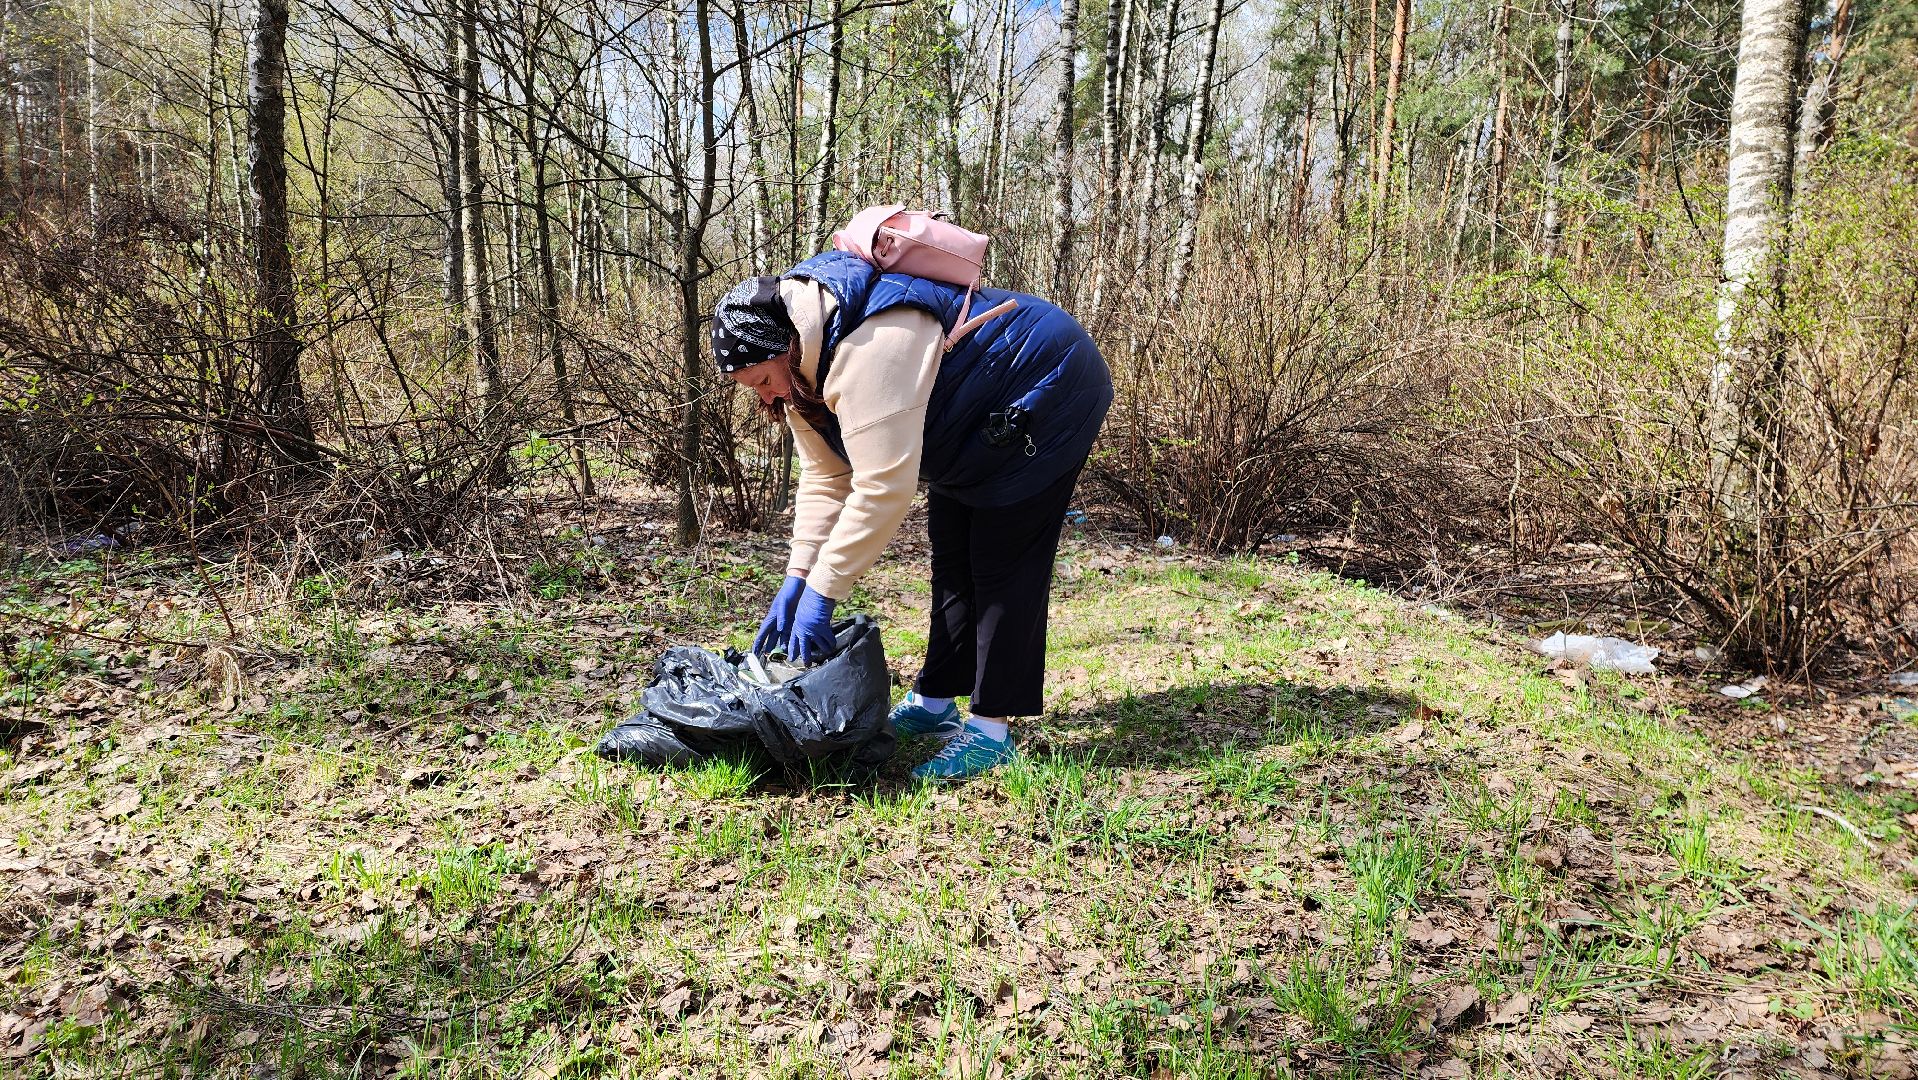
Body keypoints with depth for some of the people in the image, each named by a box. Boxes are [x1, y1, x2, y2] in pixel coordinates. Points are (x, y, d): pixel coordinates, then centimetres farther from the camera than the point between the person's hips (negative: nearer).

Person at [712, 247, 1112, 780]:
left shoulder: (868, 347, -37)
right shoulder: (801, 362, -6)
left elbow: (883, 487, -40)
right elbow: (824, 479, -4)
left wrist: (820, 592, -34)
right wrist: (795, 581, -12)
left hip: (1045, 391, -10)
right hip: (977, 424, 10)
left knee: (1002, 566, -12)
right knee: (952, 560, 12)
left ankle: (991, 732, -8)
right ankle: (934, 702, 22)